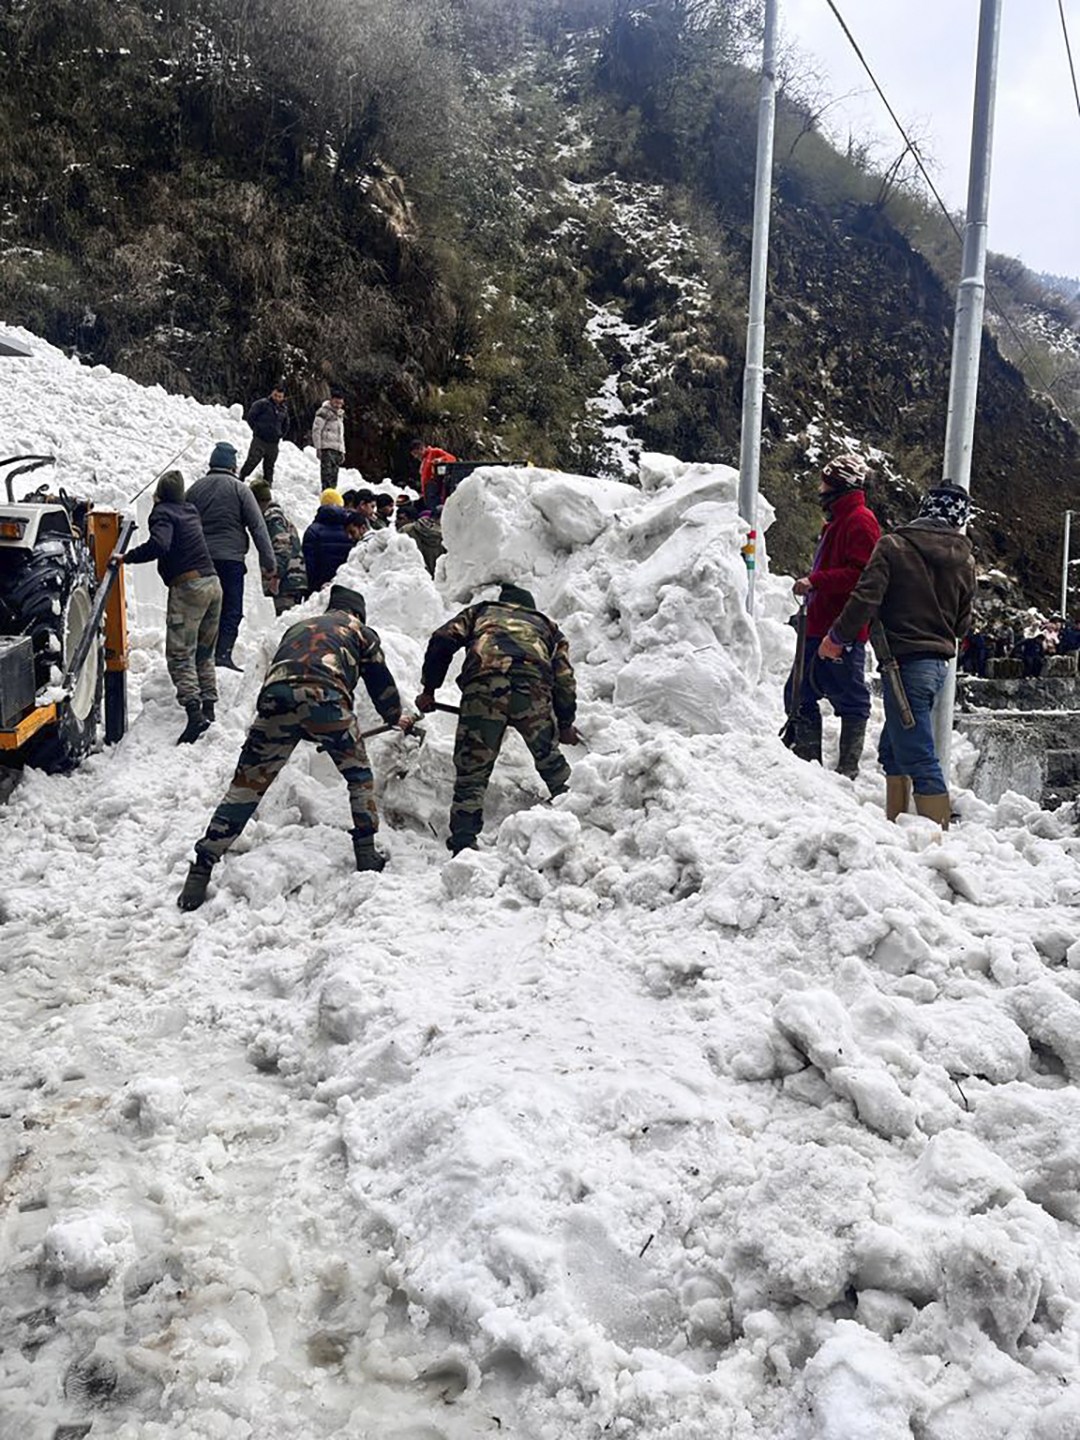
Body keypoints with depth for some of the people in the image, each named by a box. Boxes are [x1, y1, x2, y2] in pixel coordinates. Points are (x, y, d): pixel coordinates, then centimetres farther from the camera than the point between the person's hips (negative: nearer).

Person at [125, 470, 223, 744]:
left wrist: (127, 557, -14)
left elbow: (159, 545, -22)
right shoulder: (190, 511, 18)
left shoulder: (163, 513, -3)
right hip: (213, 583, 7)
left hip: (187, 586, -7)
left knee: (180, 655, -7)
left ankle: (194, 712, -19)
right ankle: (209, 707, 15)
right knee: (205, 653, 16)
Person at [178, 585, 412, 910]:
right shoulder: (362, 632, 30)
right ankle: (366, 854, 22)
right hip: (324, 698, -3)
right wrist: (396, 718, 52)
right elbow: (381, 681, 32)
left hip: (274, 698, 3)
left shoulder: (298, 627, 40)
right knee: (358, 775, 20)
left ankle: (201, 871, 2)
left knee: (246, 785, 6)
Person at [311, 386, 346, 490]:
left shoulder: (340, 414, 23)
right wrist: (318, 447, -14)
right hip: (327, 448, -8)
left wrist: (342, 451, 23)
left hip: (337, 450, 8)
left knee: (334, 474, 6)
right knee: (328, 473, -16)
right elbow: (316, 430, -8)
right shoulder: (324, 411, -3)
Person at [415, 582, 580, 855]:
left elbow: (442, 641, 18)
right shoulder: (547, 626, 37)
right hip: (534, 686, 1)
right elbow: (564, 681, 26)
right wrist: (565, 725, 38)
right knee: (550, 759, 21)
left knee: (471, 773, 5)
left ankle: (463, 844, -1)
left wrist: (428, 689, 22)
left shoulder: (481, 612, 36)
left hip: (483, 686, -1)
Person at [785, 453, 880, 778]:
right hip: (821, 627, 11)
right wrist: (811, 584, 14)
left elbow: (860, 574, -21)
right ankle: (807, 760, 20)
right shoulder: (838, 520, 22)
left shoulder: (860, 520, -11)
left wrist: (816, 581, -22)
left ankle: (848, 769, 3)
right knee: (800, 693, 12)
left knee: (849, 698, -2)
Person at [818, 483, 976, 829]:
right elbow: (963, 622, 15)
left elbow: (866, 598, -14)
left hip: (905, 661, -7)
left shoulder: (893, 545, -7)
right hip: (939, 663, 7)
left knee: (917, 755, -7)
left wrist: (836, 638, -3)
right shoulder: (964, 559, 10)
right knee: (892, 748, 17)